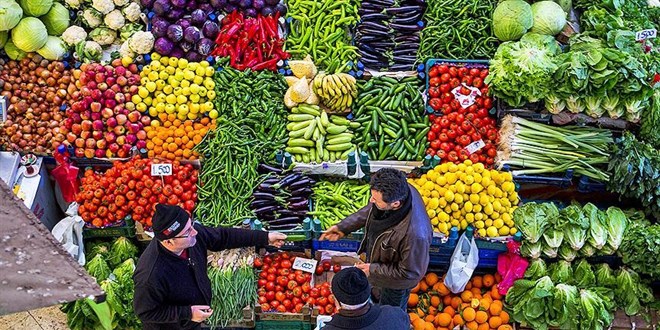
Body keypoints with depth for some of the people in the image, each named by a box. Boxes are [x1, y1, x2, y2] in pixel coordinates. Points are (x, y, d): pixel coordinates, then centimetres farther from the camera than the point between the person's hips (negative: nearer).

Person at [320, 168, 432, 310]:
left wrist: (373, 270, -23)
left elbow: (410, 273, -31)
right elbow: (370, 210, -4)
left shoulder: (415, 234, -49)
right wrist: (343, 227, -6)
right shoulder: (398, 191, -28)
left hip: (396, 282, -6)